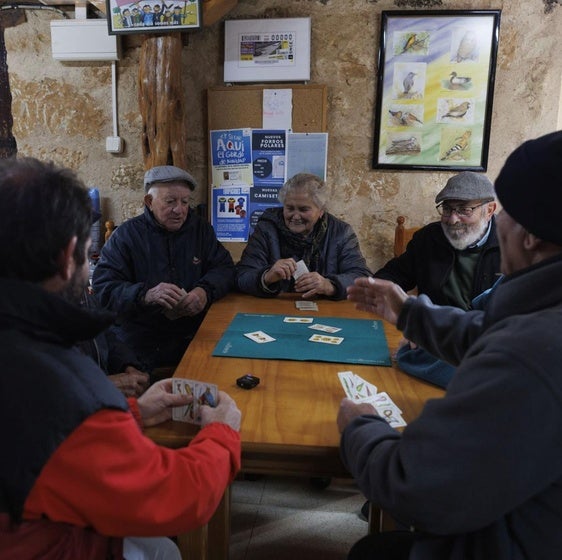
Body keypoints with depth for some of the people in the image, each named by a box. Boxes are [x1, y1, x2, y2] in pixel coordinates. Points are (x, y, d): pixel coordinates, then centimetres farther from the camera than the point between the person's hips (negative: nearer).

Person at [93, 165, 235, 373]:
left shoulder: (201, 229, 13)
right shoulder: (127, 234, 1)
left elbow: (225, 268, 11)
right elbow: (102, 287, -5)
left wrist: (205, 291, -11)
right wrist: (145, 295, -24)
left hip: (193, 339, 4)